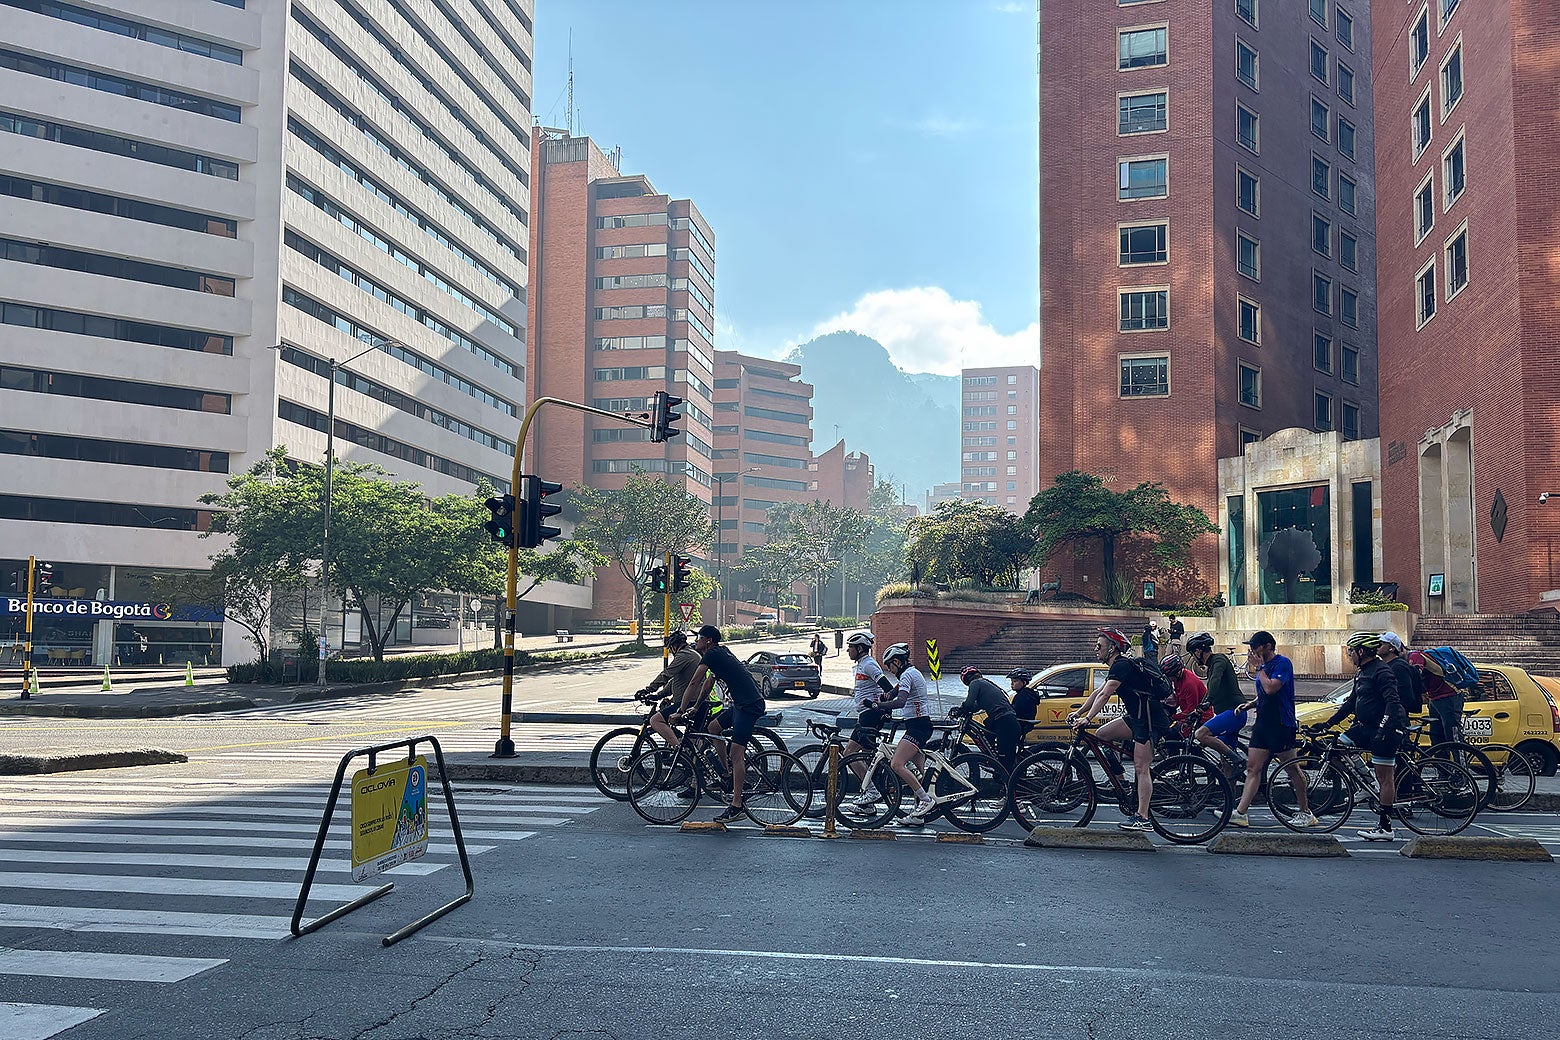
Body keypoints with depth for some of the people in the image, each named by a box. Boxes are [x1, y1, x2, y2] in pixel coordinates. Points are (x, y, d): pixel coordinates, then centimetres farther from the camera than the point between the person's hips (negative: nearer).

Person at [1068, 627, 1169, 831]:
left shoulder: (1122, 665, -16)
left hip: (1150, 719, -10)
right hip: (1137, 716, 10)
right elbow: (1098, 692, 19)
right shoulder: (1119, 665, 16)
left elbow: (1104, 695, -24)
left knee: (1141, 768, -10)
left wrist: (1087, 718, -28)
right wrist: (1078, 712, 15)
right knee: (1102, 734, 5)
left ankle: (1142, 818, -9)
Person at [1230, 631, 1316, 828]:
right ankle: (1241, 813, -1)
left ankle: (1306, 813, 16)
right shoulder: (1264, 666, 16)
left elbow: (1270, 688, -25)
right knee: (1253, 768, 2)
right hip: (1263, 723, 9)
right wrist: (1250, 704, 11)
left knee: (1292, 769, 3)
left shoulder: (1282, 663, -12)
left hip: (1281, 725, -9)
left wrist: (1258, 668, -14)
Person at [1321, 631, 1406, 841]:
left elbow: (1393, 702, -22)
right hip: (1367, 727, 10)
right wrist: (1328, 724, 20)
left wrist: (1383, 729, -31)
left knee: (1385, 776, -7)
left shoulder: (1381, 671, -13)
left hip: (1387, 729, -10)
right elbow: (1351, 702, 23)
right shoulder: (1362, 673, 17)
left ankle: (1386, 828, -5)